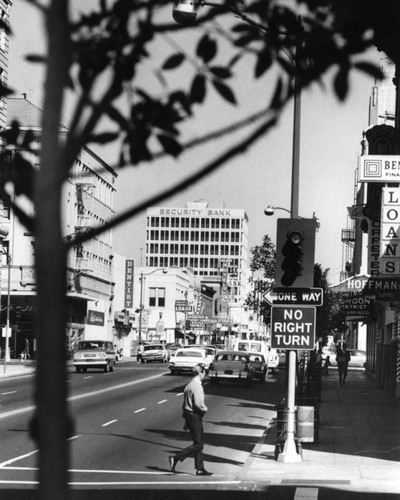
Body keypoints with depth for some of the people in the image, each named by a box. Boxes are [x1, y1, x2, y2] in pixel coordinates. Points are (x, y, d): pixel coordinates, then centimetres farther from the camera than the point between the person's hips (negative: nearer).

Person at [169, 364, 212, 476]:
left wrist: (186, 422, 22)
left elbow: (185, 404, 18)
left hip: (189, 415, 10)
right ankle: (175, 458, -8)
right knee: (198, 445, -5)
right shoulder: (197, 386, -17)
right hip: (195, 416, -10)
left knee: (199, 444, 13)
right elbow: (198, 403, -27)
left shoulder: (189, 385, 14)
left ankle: (200, 469, 16)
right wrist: (205, 409, -5)